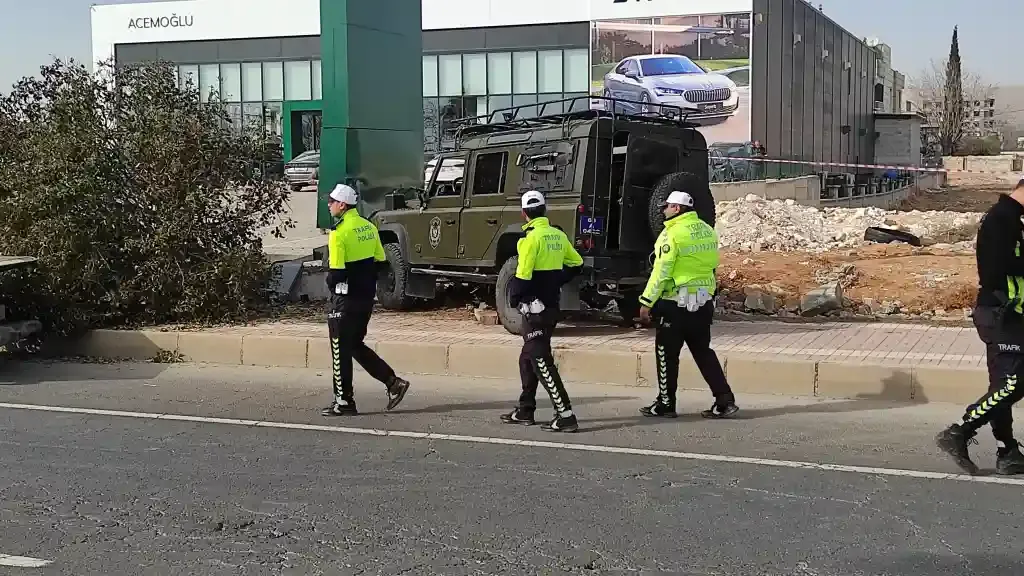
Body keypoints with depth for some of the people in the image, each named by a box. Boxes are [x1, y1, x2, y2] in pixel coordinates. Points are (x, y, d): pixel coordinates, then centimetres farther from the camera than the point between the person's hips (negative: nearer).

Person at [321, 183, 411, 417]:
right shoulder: (369, 227, 8)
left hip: (346, 299, -8)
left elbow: (336, 272, -20)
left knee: (341, 350, 4)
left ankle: (344, 402, 10)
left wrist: (332, 284, 0)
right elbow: (380, 261, 12)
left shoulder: (339, 233, -17)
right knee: (356, 346, 19)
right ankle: (393, 382, 12)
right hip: (367, 296, 8)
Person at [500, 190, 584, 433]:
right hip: (551, 305, 8)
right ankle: (525, 411, 26)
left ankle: (565, 416, -10)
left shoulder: (531, 238, -16)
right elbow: (576, 265, 16)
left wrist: (513, 299, -4)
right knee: (528, 358, 19)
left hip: (535, 308, -8)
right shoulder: (558, 235, 7)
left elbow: (523, 276, -20)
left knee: (541, 361, -6)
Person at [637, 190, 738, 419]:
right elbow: (711, 263, 13)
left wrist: (647, 302, -10)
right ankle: (725, 401, 9)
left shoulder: (673, 233, -14)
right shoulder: (708, 231, 8)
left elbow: (661, 272, -15)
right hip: (704, 301, 7)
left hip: (675, 302, -7)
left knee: (667, 354, 5)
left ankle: (665, 405, 12)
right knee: (703, 351, 15)